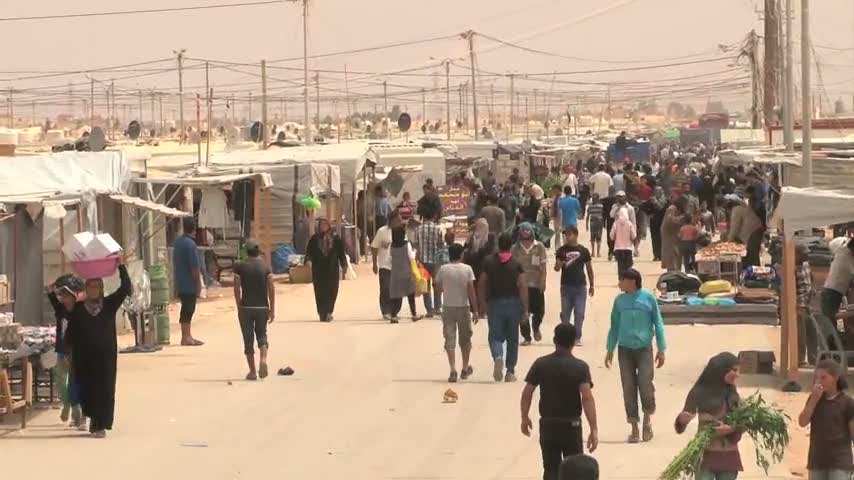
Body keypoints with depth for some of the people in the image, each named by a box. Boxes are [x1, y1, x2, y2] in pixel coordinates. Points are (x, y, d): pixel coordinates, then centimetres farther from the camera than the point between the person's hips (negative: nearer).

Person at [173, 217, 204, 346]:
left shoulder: (178, 241, 9)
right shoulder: (190, 244, -17)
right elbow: (194, 267, -19)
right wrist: (198, 284, -12)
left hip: (180, 283, 8)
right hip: (189, 284, -8)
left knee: (187, 309, 14)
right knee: (188, 310, -3)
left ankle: (187, 336, 19)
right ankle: (186, 337, -2)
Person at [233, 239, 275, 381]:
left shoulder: (240, 267, -4)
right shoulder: (265, 267, 0)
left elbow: (236, 289, -6)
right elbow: (271, 289, -3)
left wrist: (239, 307, 5)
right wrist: (272, 310, 2)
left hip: (246, 307, -1)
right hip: (262, 307, 1)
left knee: (248, 339, 6)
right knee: (262, 335, 14)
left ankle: (252, 371, 6)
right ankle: (263, 359, -13)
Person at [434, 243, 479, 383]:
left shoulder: (443, 269, -4)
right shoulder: (467, 269, -7)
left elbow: (438, 290, 4)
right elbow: (471, 291, -9)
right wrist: (475, 311, -4)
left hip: (448, 308, 0)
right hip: (463, 308, 0)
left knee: (450, 340, 0)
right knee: (465, 339, 16)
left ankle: (453, 370, -12)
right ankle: (465, 369, 25)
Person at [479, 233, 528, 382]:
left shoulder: (489, 262, -1)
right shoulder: (516, 264, -5)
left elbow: (482, 284, 0)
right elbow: (523, 287, -10)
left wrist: (482, 303, 12)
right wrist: (525, 308, -5)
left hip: (495, 303, 0)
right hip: (513, 303, 0)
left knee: (495, 336, 5)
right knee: (512, 338, 10)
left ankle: (498, 357, -26)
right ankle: (510, 372, 12)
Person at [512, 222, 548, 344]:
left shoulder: (539, 247, -1)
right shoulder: (516, 248, 1)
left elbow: (543, 266, -1)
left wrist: (542, 281, -9)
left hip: (536, 284, 0)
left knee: (539, 310, 4)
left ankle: (536, 327, 35)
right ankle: (526, 337, 10)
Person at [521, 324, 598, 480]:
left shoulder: (540, 364, -3)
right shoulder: (580, 367, -9)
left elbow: (527, 393, 0)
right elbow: (587, 398, -19)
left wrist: (525, 417, 15)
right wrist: (594, 430, -19)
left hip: (548, 425, 2)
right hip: (571, 425, -2)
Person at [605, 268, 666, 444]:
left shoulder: (648, 298, -1)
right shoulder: (619, 300, 8)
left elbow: (658, 323, 3)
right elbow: (614, 326, 15)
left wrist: (661, 349, 0)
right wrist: (610, 350, 11)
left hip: (644, 348, -3)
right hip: (625, 349, 3)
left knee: (645, 384, -13)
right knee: (628, 388, 1)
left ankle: (648, 416, 13)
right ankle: (634, 428, 10)